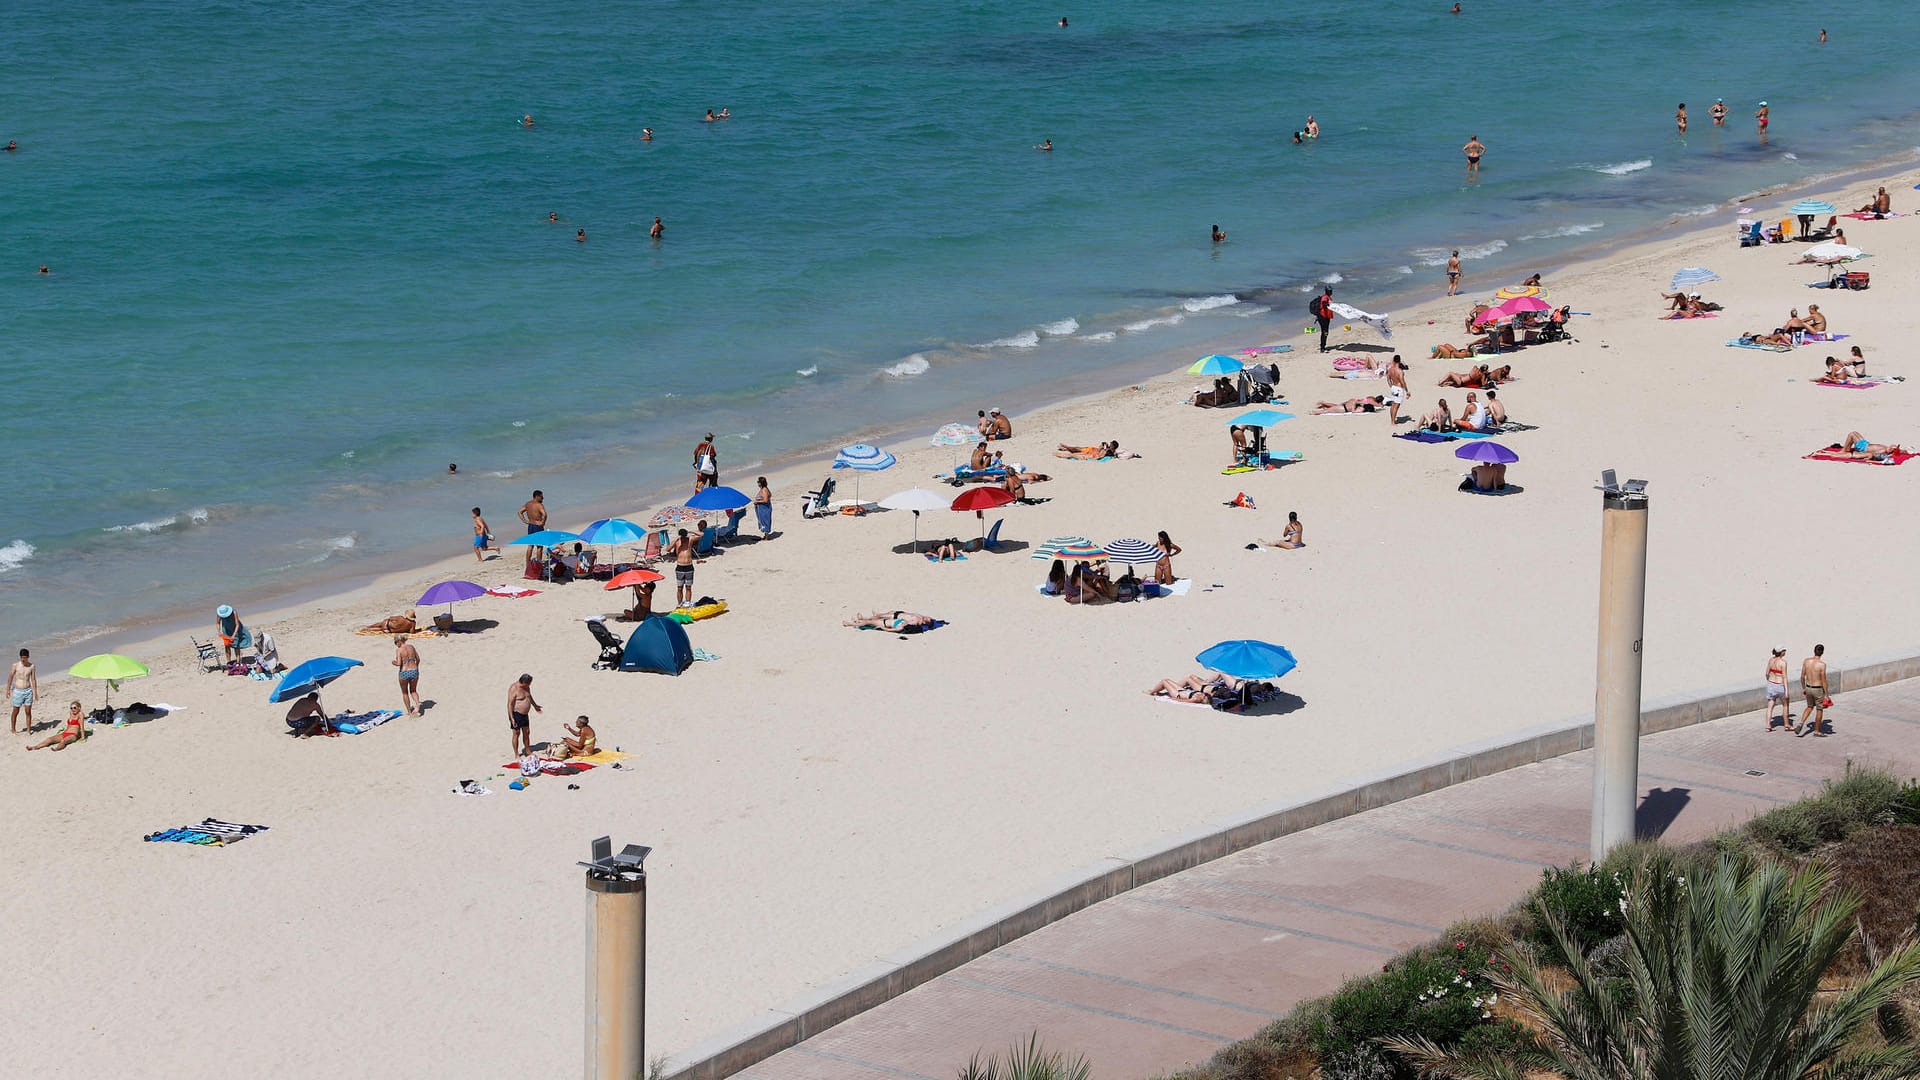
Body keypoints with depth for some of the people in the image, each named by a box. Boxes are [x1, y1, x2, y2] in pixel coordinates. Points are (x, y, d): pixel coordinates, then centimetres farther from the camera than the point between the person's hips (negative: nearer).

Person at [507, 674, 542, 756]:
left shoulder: (526, 687, 4)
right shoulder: (514, 689, -21)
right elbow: (510, 704, -21)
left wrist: (535, 705, 37)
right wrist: (512, 718, -24)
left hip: (525, 714, 8)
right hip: (516, 714, -8)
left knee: (526, 733, 14)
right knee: (516, 734, 0)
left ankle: (528, 752, 26)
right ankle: (517, 755, 8)